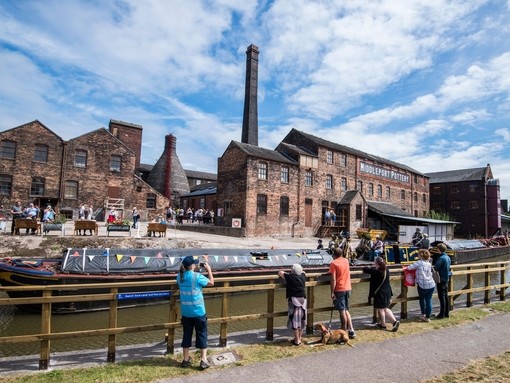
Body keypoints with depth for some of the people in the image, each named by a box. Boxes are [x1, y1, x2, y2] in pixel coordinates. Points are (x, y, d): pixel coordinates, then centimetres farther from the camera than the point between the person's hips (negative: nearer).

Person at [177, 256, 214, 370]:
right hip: (198, 311, -4)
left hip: (185, 312, 5)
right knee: (202, 335, 8)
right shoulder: (197, 276, -17)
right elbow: (211, 283, -4)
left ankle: (185, 359, 25)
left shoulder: (180, 277, -3)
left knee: (186, 335, 16)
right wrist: (209, 270, 6)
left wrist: (183, 268, 19)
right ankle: (203, 360, 11)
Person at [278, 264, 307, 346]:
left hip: (294, 300, -6)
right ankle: (299, 338, 24)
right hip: (303, 300, 6)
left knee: (295, 320, 1)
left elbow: (280, 272, -1)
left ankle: (297, 340, 5)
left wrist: (288, 274, 16)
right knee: (302, 319, 14)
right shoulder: (303, 276, 4)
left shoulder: (290, 277, -11)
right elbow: (302, 272, 28)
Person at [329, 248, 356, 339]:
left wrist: (332, 292, -14)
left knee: (342, 311, 3)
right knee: (346, 310, 16)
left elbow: (333, 279, -17)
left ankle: (344, 331, 10)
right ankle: (351, 331, 9)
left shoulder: (333, 263, -11)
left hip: (339, 289, -6)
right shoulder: (346, 261, 7)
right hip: (348, 288, 6)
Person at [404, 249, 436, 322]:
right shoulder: (429, 264, 6)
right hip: (431, 285, 4)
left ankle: (423, 314, 25)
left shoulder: (419, 263, -12)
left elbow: (409, 267, -9)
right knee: (429, 300, 7)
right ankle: (428, 317, 12)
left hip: (422, 286, -4)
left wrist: (404, 268, 12)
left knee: (422, 299, 18)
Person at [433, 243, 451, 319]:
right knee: (446, 296, 14)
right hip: (446, 279, 8)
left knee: (441, 297, -3)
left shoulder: (441, 258, -20)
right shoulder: (448, 257, 8)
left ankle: (442, 314, 2)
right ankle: (447, 313, 21)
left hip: (441, 280, -8)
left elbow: (436, 268, -23)